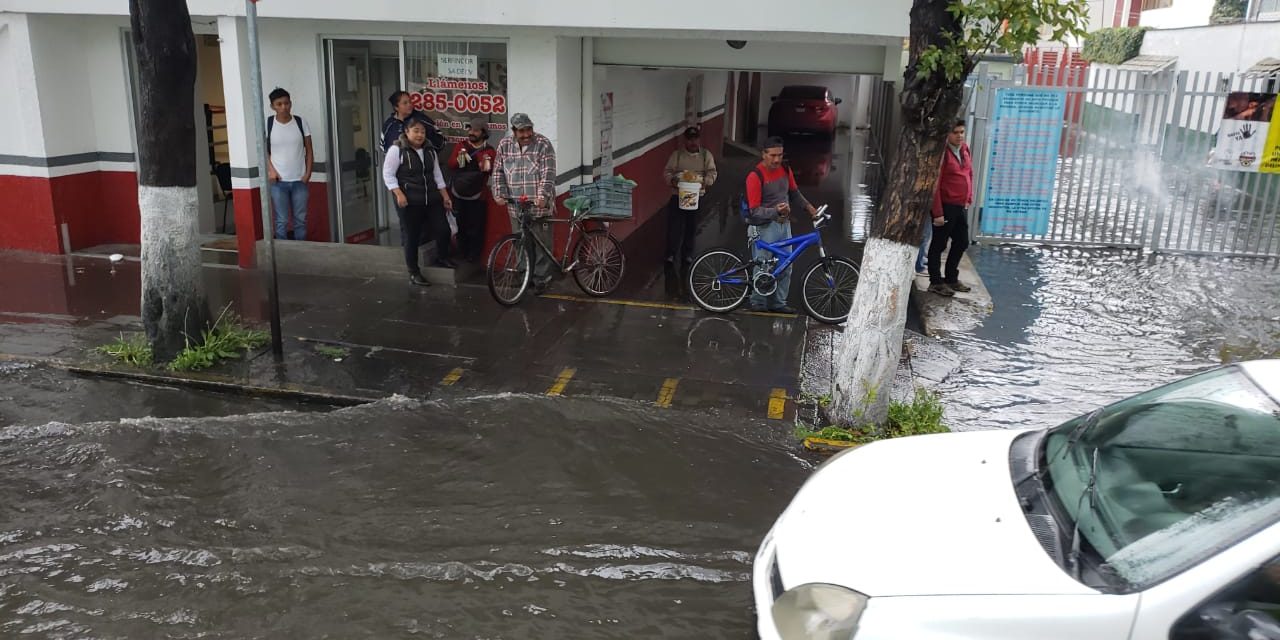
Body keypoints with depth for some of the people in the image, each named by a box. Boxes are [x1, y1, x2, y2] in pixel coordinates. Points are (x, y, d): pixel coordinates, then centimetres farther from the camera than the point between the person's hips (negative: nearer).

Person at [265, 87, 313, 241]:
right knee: (282, 221, 1)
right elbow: (264, 150, 4)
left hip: (299, 180, 2)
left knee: (300, 219, 8)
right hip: (278, 181, -2)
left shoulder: (300, 122, 1)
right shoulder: (267, 124, -3)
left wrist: (308, 173, -3)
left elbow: (309, 150, 6)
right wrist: (271, 170, -9)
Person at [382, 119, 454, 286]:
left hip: (432, 200, 6)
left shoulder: (430, 151, 13)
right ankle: (414, 272, 13)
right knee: (412, 237, 1)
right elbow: (388, 174, -8)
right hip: (409, 202, -5)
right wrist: (399, 194, -19)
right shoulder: (397, 150, -7)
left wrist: (445, 196, 12)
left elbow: (437, 175, 17)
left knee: (443, 230, 0)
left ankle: (442, 258, 27)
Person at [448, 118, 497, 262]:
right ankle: (461, 254, 23)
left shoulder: (489, 151, 0)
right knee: (461, 225, 11)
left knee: (476, 228, -2)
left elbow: (494, 171, -6)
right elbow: (450, 164, -1)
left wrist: (488, 167, -27)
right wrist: (458, 160, -22)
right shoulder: (462, 146, 7)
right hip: (458, 194, 3)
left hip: (477, 196, -3)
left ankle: (474, 256, 11)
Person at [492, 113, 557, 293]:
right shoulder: (504, 145, 5)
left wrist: (542, 196, -26)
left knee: (541, 243, 0)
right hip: (515, 205, 4)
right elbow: (498, 172, 10)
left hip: (539, 206, -4)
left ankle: (541, 278, 10)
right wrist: (499, 194, -3)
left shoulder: (543, 144, -8)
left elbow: (548, 174, -15)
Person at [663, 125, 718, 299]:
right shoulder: (676, 155, 2)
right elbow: (667, 172, 3)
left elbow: (712, 173, 2)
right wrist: (673, 180, -19)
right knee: (674, 229, -9)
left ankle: (687, 258, 27)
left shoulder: (706, 156, 5)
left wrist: (704, 181, -18)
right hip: (677, 197, -2)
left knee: (691, 230, 12)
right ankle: (670, 259, -5)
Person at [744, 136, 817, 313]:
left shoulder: (785, 171, 5)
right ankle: (758, 303, 12)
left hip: (784, 225, 7)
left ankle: (779, 302, 19)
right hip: (764, 227, -7)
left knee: (785, 267, 9)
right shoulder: (755, 176, -15)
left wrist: (809, 207, 10)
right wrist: (775, 210, -33)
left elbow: (794, 193, 22)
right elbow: (754, 211, -18)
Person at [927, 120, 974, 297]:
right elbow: (935, 184, -18)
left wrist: (969, 199, 12)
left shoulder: (965, 149, 9)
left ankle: (951, 278, 32)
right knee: (939, 245, 3)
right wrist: (938, 212, -20)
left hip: (962, 207, 8)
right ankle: (936, 282, 14)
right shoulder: (942, 152, -15)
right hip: (946, 207, -8)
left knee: (961, 243, 17)